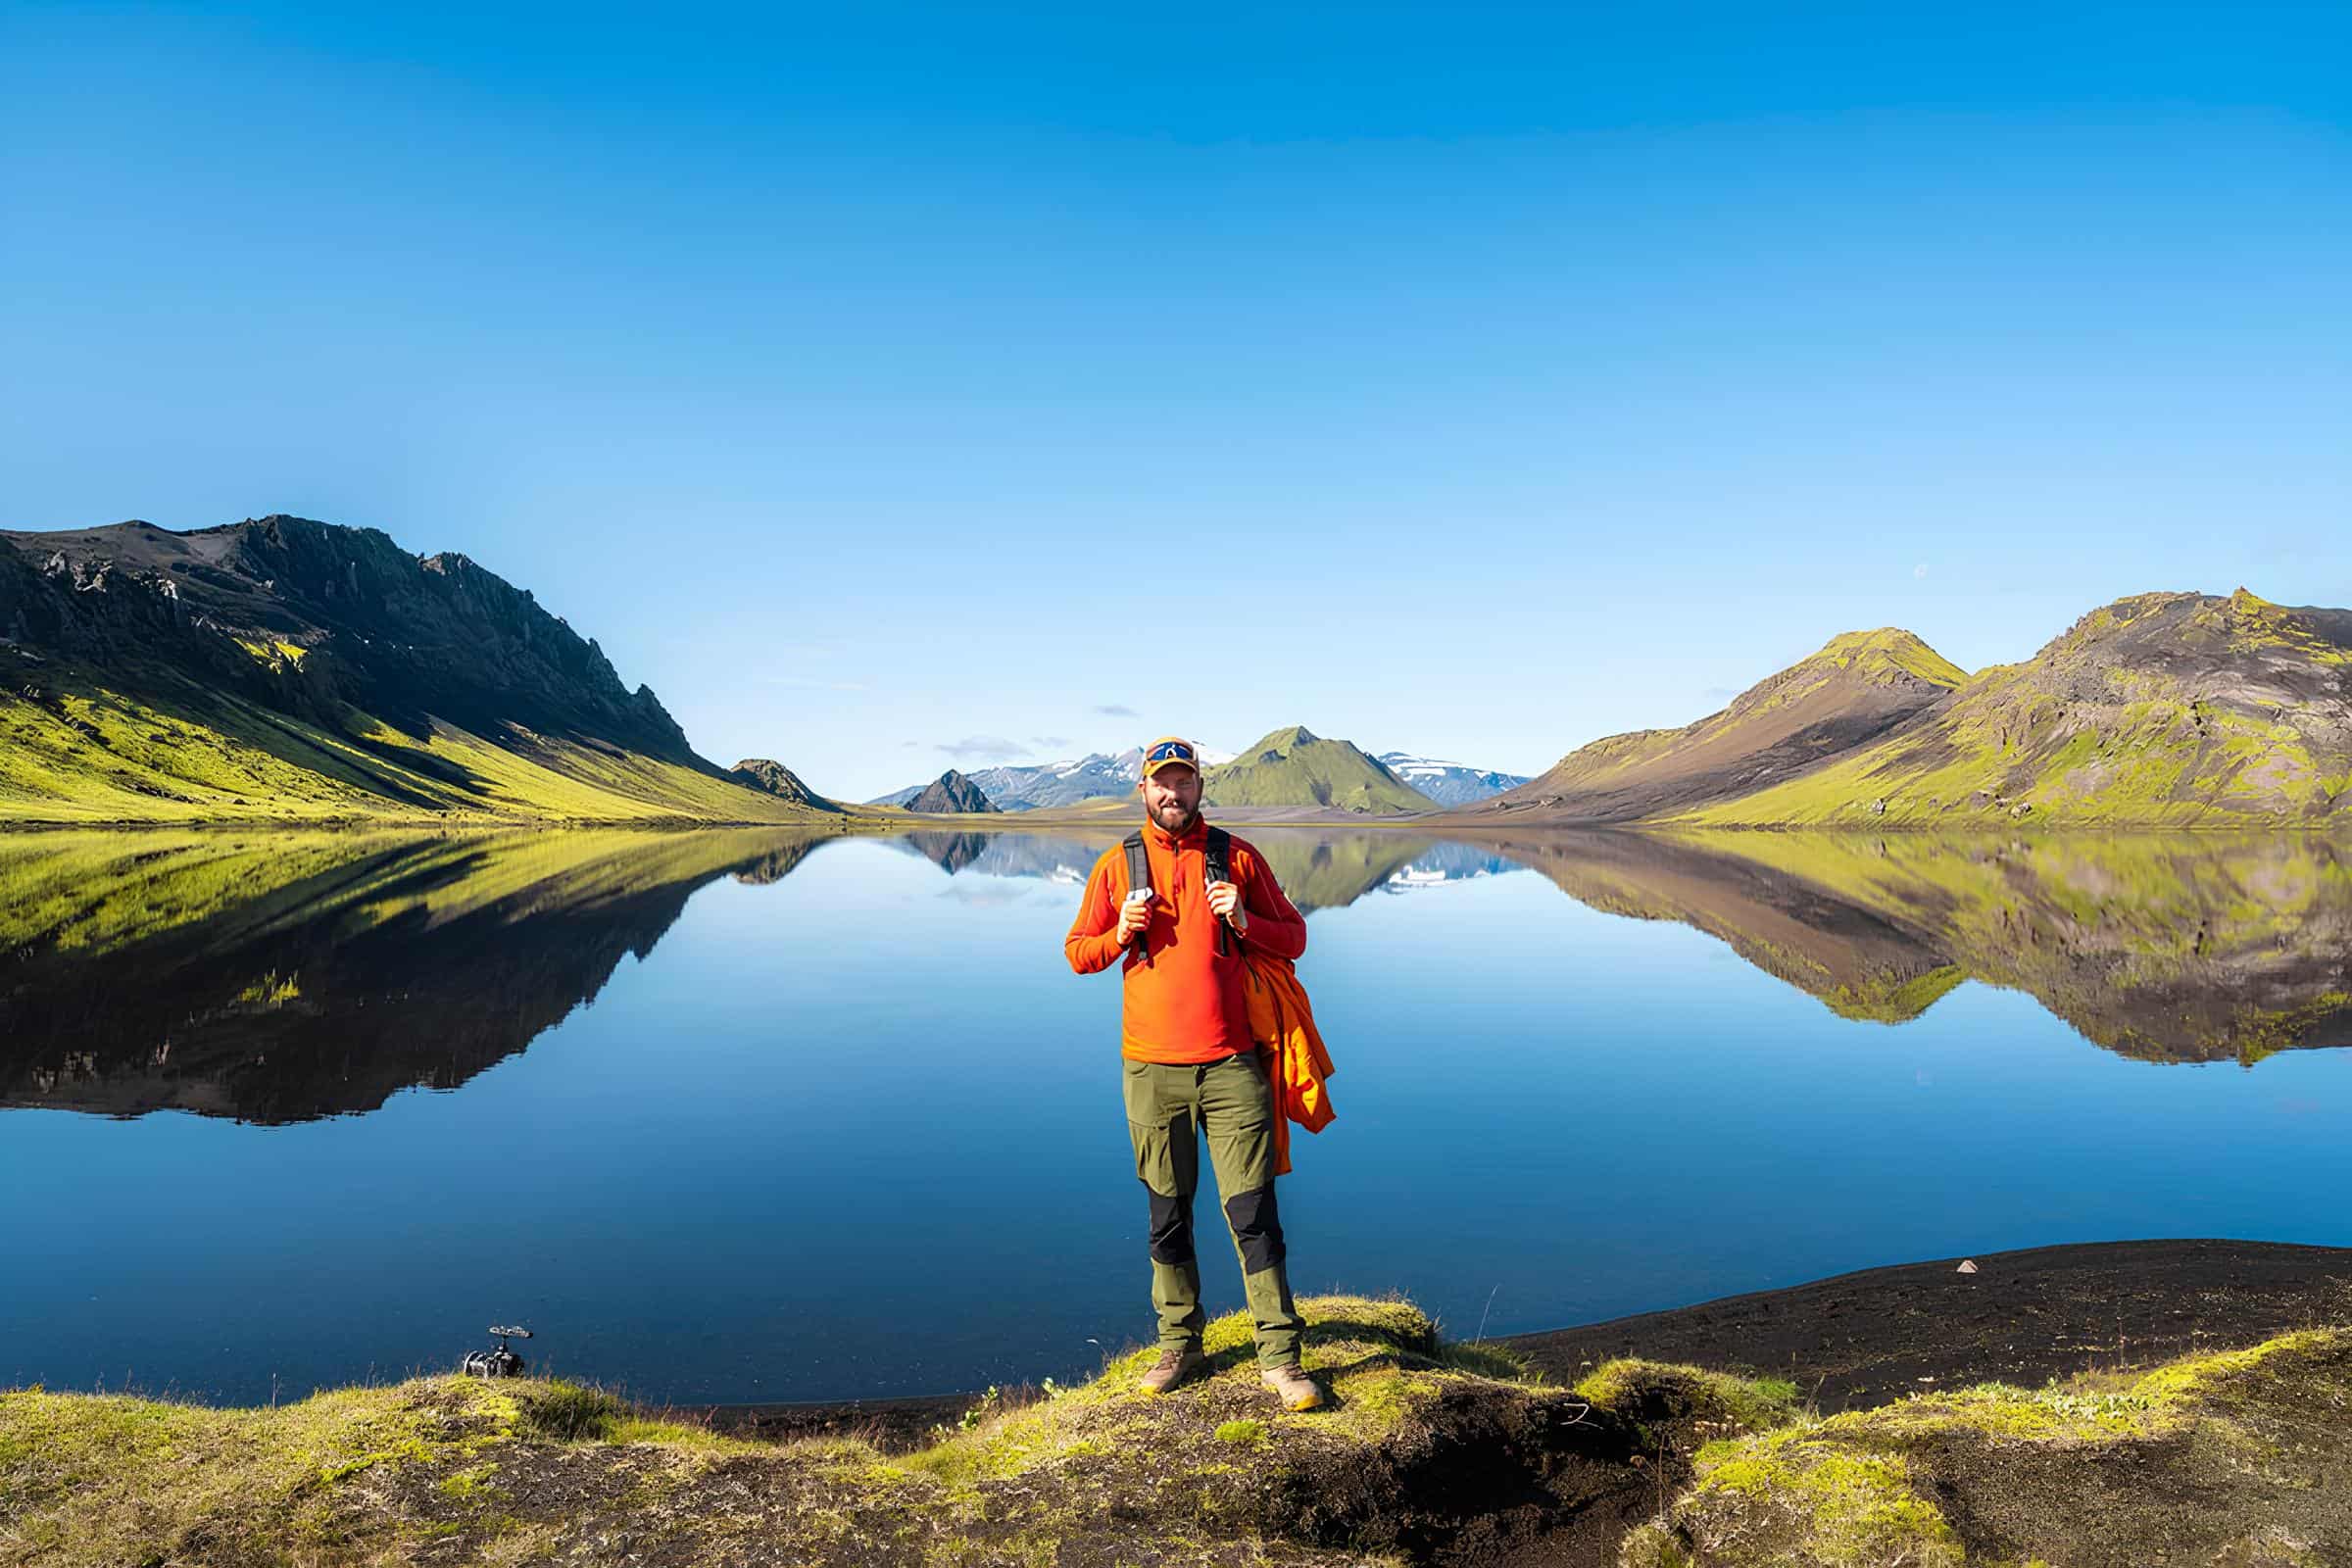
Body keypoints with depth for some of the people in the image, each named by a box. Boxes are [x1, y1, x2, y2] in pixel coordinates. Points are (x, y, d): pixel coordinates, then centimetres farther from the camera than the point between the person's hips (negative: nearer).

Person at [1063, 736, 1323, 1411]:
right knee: (1167, 1215, 10)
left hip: (1232, 1064, -1)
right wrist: (1122, 932, -8)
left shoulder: (1237, 857, 5)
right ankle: (1179, 1342, 25)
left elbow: (1294, 939, 8)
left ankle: (1280, 1356, 7)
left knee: (1253, 1214, -1)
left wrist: (1245, 921, -11)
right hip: (1151, 1069, 1)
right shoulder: (1116, 865, 7)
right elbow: (1078, 952, 11)